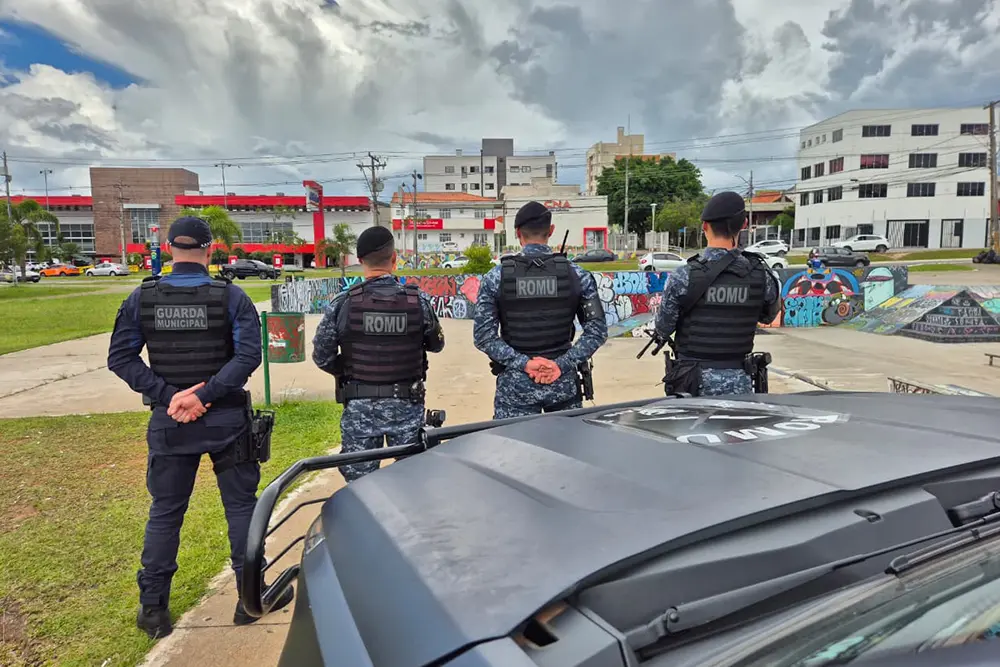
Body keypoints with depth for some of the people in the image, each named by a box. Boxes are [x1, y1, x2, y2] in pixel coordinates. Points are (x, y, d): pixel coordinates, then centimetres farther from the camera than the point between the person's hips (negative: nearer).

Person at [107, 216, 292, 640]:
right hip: (225, 419, -2)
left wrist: (168, 395, -9)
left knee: (165, 512, 15)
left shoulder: (142, 297, -1)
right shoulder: (230, 296, -8)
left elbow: (120, 357, -3)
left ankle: (152, 607, 25)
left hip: (169, 421, 2)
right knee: (241, 506, 11)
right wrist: (204, 396, -17)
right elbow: (249, 354, -18)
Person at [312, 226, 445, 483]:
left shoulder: (342, 303, -11)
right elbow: (436, 344, 5)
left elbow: (322, 357, -4)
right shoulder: (419, 300, -9)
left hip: (359, 407, 0)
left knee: (359, 482, 13)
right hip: (407, 405, 1)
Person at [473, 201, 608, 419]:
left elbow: (483, 336, -9)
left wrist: (523, 363, -10)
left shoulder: (496, 277, -5)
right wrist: (562, 364, -9)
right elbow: (597, 330, -4)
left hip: (515, 384, -1)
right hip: (563, 382, 1)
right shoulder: (576, 274, -2)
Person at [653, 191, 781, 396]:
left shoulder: (683, 277, -14)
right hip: (739, 381, 2)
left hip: (694, 381, -2)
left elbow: (663, 330, -5)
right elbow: (768, 317, 14)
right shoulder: (762, 275, -6)